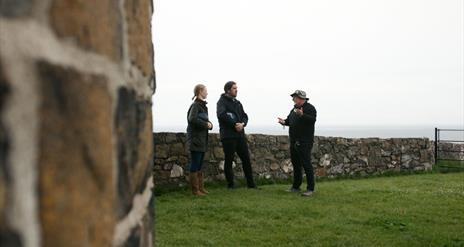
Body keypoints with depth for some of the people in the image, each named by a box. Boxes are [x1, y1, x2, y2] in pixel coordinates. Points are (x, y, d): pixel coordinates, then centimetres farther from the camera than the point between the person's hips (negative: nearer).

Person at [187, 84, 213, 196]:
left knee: (199, 166, 14)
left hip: (202, 140, 9)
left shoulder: (203, 105, 15)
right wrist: (206, 124, -18)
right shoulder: (195, 105, -13)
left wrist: (209, 124, -1)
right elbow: (192, 119, -28)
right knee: (195, 165, -2)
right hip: (195, 140, -9)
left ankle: (201, 188, 21)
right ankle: (195, 189, 4)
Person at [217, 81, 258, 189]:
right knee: (229, 160, 2)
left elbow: (245, 116, 13)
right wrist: (235, 124, -18)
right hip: (228, 136, -6)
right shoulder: (222, 101, -3)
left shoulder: (237, 103, 19)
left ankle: (250, 183, 14)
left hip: (240, 135, 7)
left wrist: (242, 124, -9)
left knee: (246, 159, 7)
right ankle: (230, 184, 11)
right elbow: (221, 115, -20)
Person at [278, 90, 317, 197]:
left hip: (304, 143, -9)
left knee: (306, 165, -9)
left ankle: (310, 189, -4)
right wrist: (284, 122, 6)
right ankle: (296, 187, 24)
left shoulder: (309, 108, -9)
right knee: (296, 164, 14)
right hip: (294, 142, 9)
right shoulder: (294, 109, 17)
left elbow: (312, 120, -25)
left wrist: (302, 115, -38)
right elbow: (290, 120, 27)